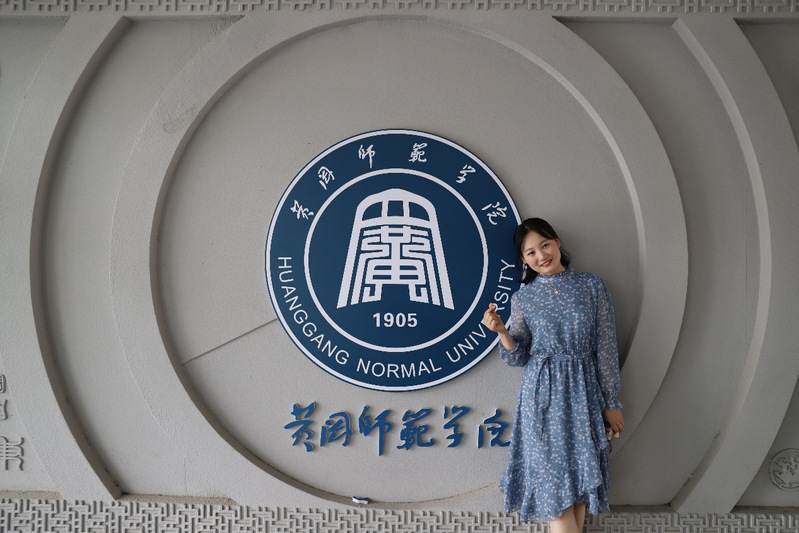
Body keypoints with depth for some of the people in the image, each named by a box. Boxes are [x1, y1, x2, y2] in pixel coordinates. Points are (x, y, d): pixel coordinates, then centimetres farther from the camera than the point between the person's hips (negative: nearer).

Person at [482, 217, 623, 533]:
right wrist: (502, 331, -16)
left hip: (583, 394, 1)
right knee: (554, 477, -2)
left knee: (580, 475, 5)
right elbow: (518, 358, 3)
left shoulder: (592, 286, 2)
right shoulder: (523, 299, 4)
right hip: (543, 397, 0)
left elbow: (606, 348, 2)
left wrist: (611, 403, 1)